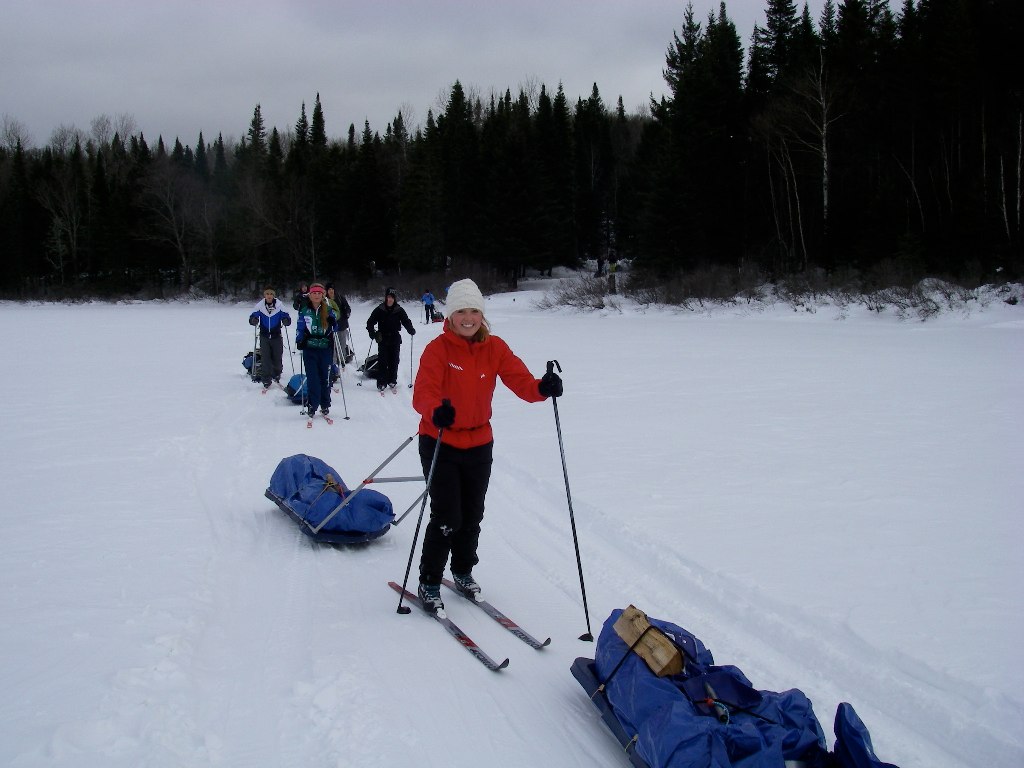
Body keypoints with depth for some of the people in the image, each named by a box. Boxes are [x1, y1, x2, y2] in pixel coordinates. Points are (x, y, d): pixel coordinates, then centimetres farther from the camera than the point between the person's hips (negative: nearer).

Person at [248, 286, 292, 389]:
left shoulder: (279, 305, -8)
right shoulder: (259, 306, -6)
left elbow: (286, 316, -6)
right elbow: (253, 316, -4)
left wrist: (286, 320, -30)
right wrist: (253, 320, -28)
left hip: (276, 336, 0)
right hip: (264, 336, 0)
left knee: (277, 358, 4)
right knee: (265, 360, -2)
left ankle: (276, 376, 32)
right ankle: (266, 382, 8)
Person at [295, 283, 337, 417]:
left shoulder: (328, 310, 7)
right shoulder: (304, 311, 7)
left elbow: (335, 328, 11)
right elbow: (300, 328, 10)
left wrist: (333, 322, -10)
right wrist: (299, 341, -3)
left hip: (325, 347, 0)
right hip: (309, 348, 0)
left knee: (325, 377, 3)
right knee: (312, 378, -5)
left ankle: (325, 405, 14)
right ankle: (312, 405, 1)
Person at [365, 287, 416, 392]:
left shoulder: (399, 310, 0)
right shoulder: (379, 309, -3)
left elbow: (406, 321, 3)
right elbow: (370, 322, -1)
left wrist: (411, 330, -16)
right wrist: (372, 333, -16)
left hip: (395, 339, 2)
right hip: (383, 339, -1)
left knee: (394, 361, 6)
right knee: (382, 361, -4)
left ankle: (392, 381, 19)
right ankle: (381, 383, -2)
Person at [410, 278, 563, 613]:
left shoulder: (495, 348, -2)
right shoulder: (437, 349, -14)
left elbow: (520, 380, -13)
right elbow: (423, 393, -25)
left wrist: (542, 388, -35)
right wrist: (435, 412, -47)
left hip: (479, 444, 4)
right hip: (439, 444, -4)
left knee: (472, 516, 17)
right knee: (447, 517, -7)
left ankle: (463, 572, 40)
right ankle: (429, 583, 12)